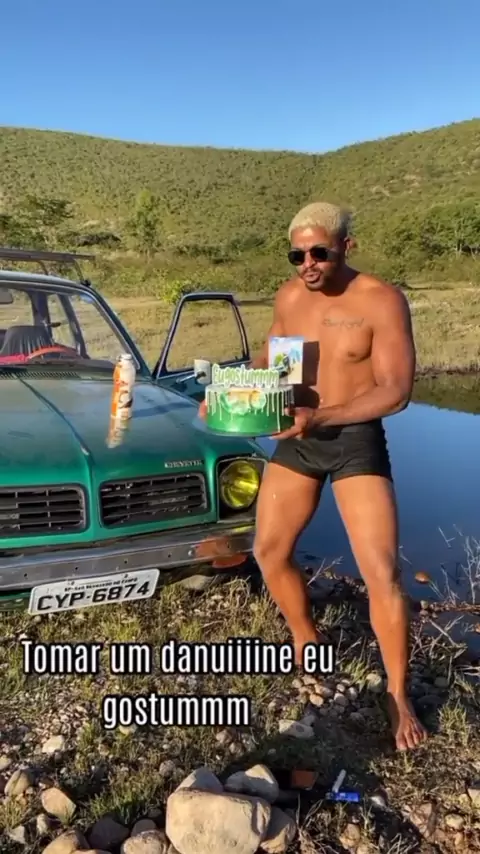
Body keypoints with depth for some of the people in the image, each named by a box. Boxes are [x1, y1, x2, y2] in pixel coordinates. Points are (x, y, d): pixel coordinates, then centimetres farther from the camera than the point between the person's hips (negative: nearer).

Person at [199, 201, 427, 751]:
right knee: (268, 553, 9)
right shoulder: (289, 296, 1)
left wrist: (320, 416, -29)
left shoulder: (382, 301, -14)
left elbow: (396, 391, -18)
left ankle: (398, 696, 14)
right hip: (295, 441, 5)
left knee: (381, 574, -6)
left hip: (356, 442, -5)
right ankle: (307, 643, 35)